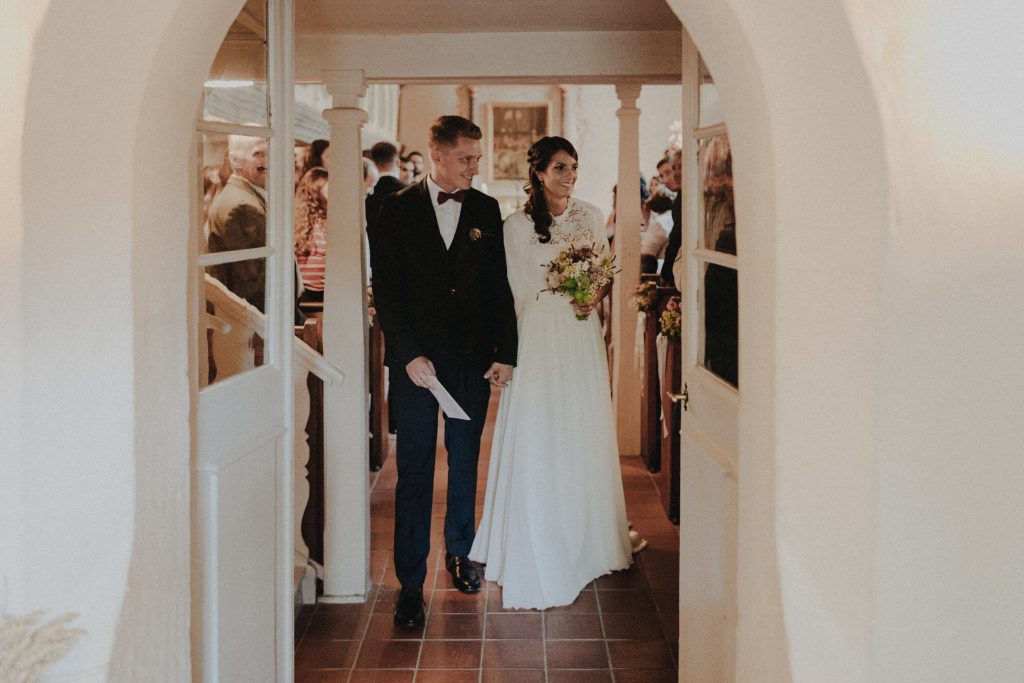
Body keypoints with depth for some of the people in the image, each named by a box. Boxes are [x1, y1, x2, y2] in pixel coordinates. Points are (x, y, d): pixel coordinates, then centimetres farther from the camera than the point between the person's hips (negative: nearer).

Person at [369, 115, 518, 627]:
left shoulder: (486, 210, 6)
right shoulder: (397, 210, -1)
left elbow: (499, 286, 7)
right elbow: (385, 290, -4)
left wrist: (505, 353, 0)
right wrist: (411, 354, -12)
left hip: (474, 358, 3)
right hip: (417, 359, -2)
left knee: (465, 460, 14)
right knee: (414, 470, 0)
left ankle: (459, 552, 34)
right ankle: (411, 583, 7)